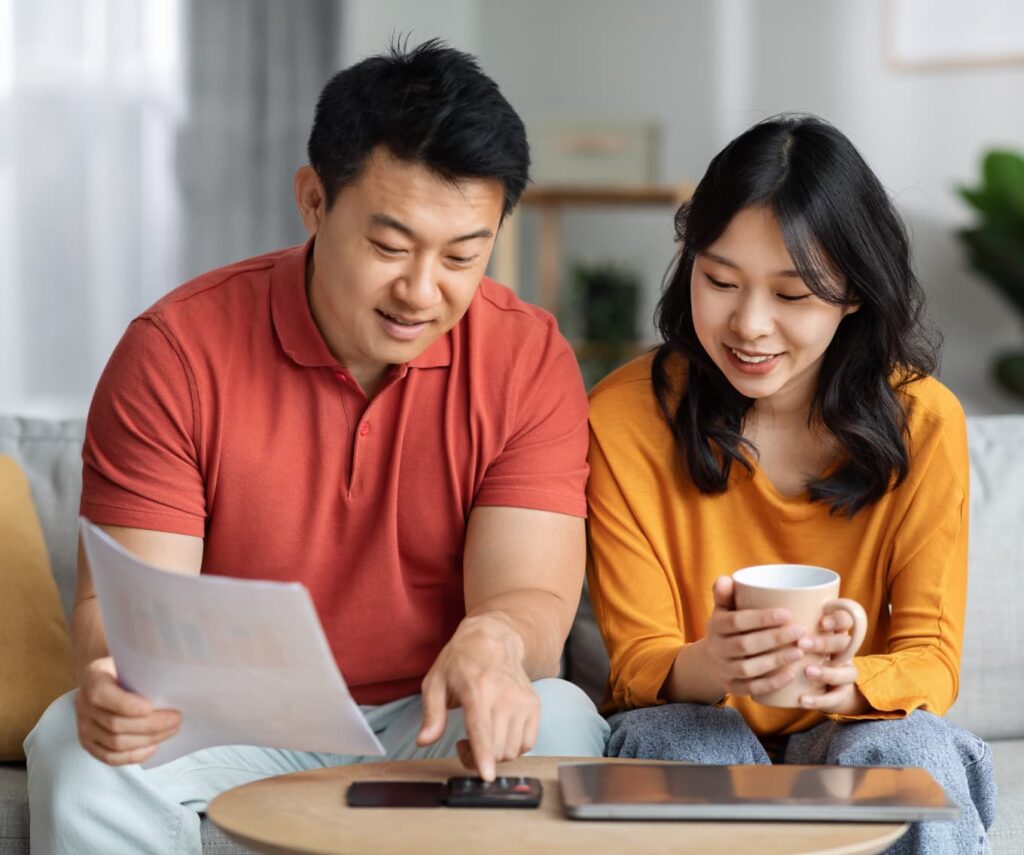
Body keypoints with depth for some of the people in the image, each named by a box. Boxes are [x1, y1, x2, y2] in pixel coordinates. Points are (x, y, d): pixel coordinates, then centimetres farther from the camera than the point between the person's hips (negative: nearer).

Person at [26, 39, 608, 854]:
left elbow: (531, 597, -15)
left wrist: (495, 644, -41)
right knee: (82, 749, -30)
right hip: (229, 721, 0)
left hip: (430, 726, 1)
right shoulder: (177, 350, -9)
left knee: (558, 724, -30)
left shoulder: (530, 359, -7)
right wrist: (113, 674, -37)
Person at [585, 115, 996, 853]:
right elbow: (638, 665, -9)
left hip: (852, 732, 1)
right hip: (693, 730, 0)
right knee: (689, 741, -34)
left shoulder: (923, 421, -7)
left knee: (901, 753, -32)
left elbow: (931, 659, -8)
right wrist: (708, 667, -35)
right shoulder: (626, 418, -10)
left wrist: (850, 682, -34)